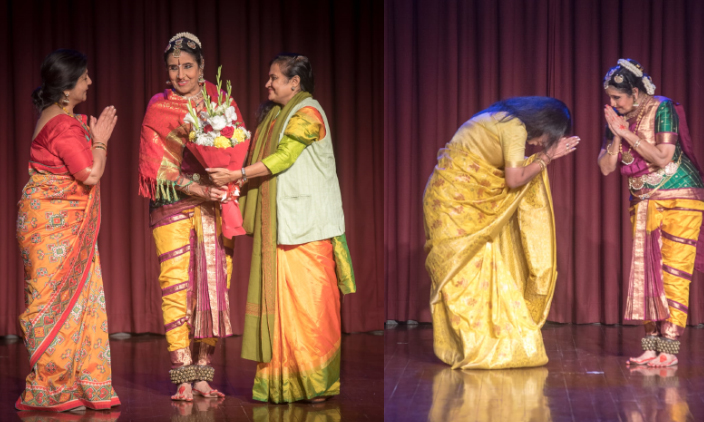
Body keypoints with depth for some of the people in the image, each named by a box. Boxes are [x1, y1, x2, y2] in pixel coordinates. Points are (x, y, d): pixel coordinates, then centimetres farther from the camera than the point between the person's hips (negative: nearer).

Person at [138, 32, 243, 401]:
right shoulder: (158, 109, 5)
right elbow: (158, 164, -1)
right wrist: (197, 189, -14)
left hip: (215, 204, 2)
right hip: (173, 206, -2)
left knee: (213, 285, -1)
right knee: (176, 286, -8)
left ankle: (203, 374, 5)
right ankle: (184, 379, -6)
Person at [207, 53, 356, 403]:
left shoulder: (307, 113, -10)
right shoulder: (275, 115, 17)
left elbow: (282, 158, -18)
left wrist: (236, 175, -21)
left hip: (306, 224, -8)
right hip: (279, 223, 8)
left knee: (308, 298, -6)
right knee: (280, 296, 4)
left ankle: (318, 381, 0)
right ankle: (282, 379, 6)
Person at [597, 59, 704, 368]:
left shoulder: (662, 109, -15)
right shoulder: (618, 119, 1)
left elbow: (663, 158, -22)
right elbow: (606, 167, -2)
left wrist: (628, 133, -21)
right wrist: (617, 136, -15)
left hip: (679, 199, -6)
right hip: (644, 202, 6)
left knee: (673, 273, -8)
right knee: (646, 273, 1)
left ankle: (669, 348, -9)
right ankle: (651, 346, 4)